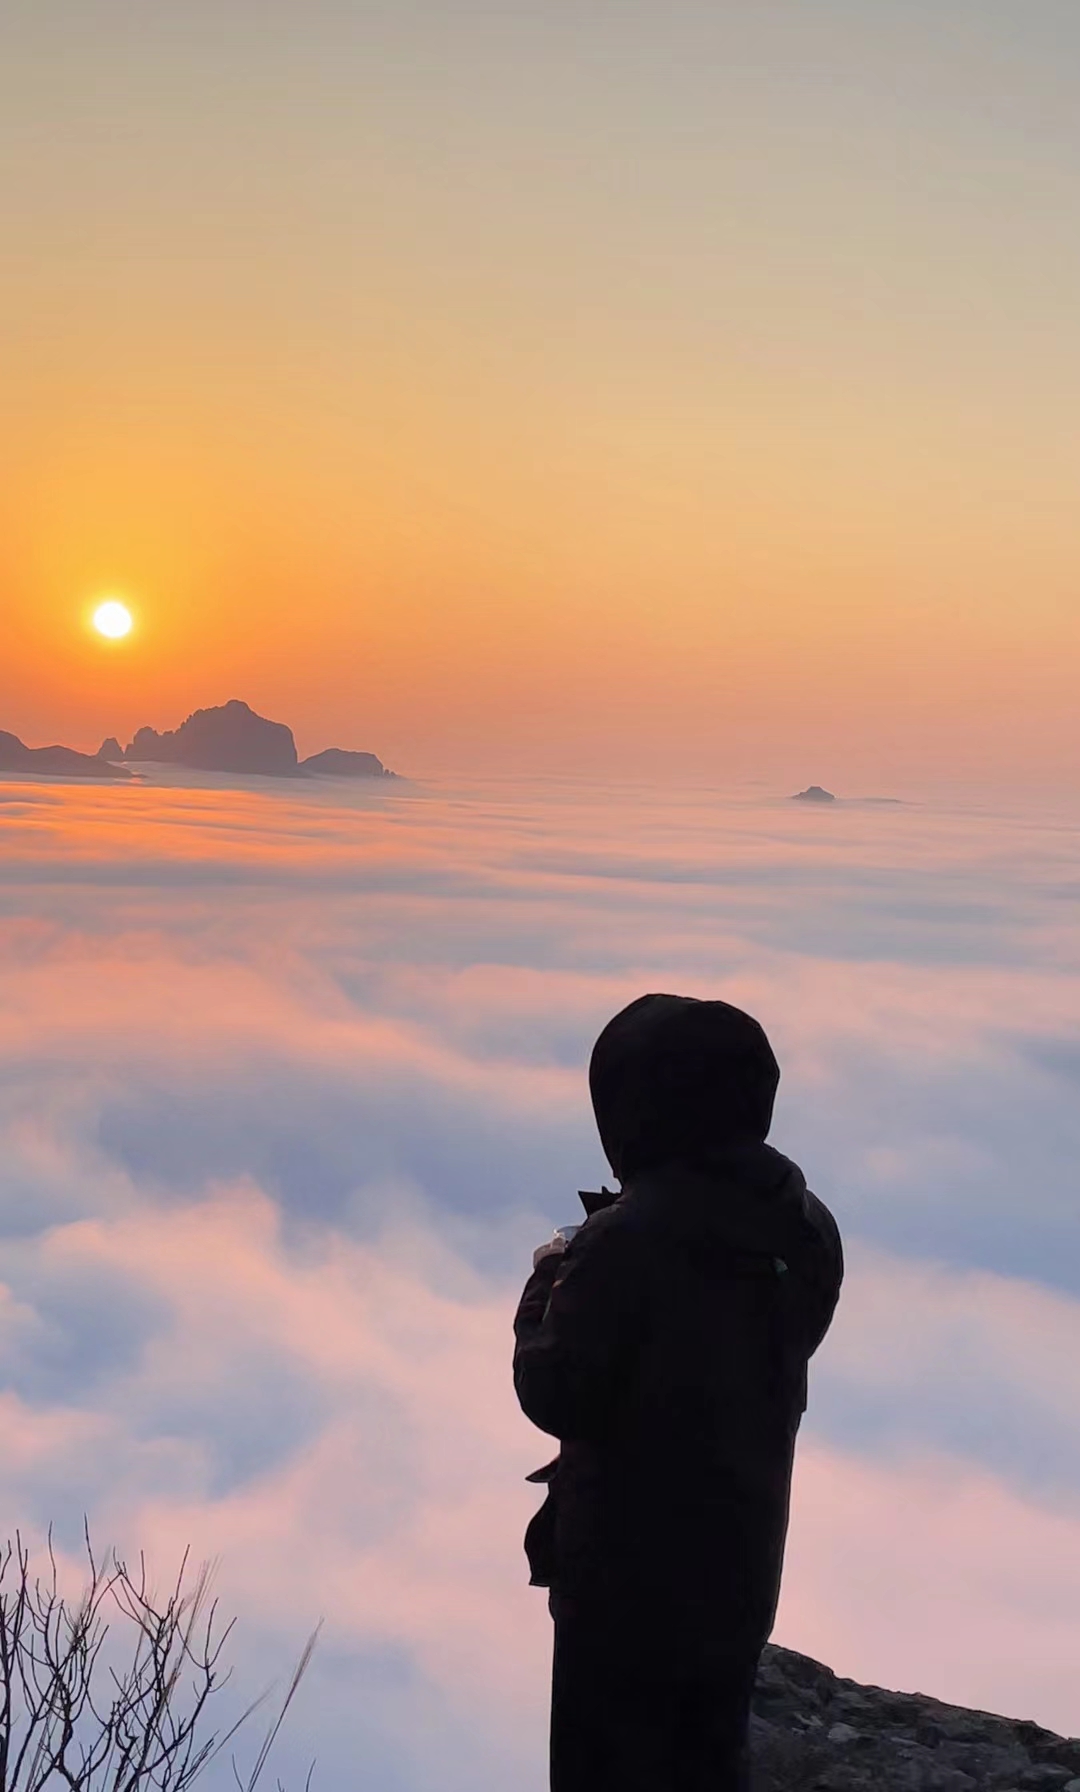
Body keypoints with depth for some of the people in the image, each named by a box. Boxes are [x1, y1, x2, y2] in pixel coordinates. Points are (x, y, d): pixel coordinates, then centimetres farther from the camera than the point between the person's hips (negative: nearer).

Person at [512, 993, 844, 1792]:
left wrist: (547, 1287, -2)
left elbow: (556, 1398, -19)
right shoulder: (808, 1229, -3)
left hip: (627, 1568, -6)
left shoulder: (627, 1239, -25)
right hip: (742, 1562, 7)